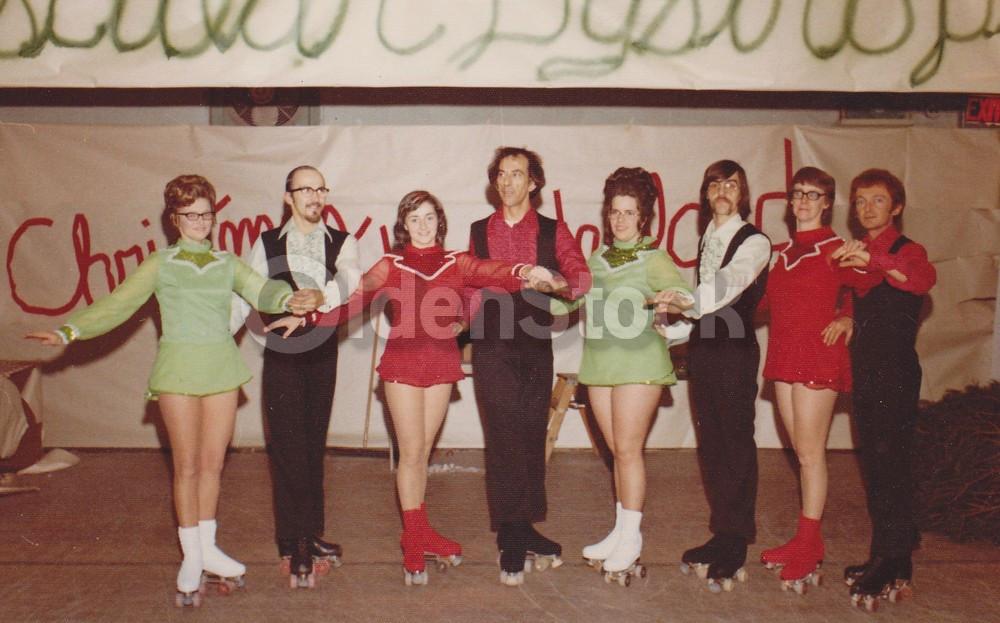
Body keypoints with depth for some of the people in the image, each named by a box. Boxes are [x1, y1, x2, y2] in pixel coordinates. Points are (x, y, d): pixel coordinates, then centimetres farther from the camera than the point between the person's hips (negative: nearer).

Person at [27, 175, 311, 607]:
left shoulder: (227, 263, 10)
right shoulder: (160, 264, 5)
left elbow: (259, 290, -6)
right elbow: (116, 304, -1)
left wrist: (286, 299, -28)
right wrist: (67, 331, -12)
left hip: (222, 368, 2)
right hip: (179, 369, -2)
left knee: (213, 463, 8)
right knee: (186, 466, 2)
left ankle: (208, 549, 22)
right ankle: (191, 558, 14)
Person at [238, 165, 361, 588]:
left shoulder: (342, 243, 4)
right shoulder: (267, 243, 4)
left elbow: (350, 278, -16)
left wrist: (322, 295, -36)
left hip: (322, 352, 2)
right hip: (282, 353, -2)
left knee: (314, 444, 11)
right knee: (289, 446, -3)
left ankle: (308, 535, 22)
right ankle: (297, 544, 5)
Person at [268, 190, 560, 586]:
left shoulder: (455, 263, 7)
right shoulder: (391, 265, 4)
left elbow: (490, 272, -11)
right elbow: (351, 299, -4)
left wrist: (524, 272, -32)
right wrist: (307, 317, -18)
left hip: (441, 362, 2)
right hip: (403, 360, -2)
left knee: (423, 450, 11)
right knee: (411, 452, 0)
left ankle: (418, 531, 24)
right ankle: (414, 542, 10)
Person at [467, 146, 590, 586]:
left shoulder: (553, 231, 7)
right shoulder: (479, 231, 11)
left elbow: (582, 276, -5)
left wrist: (561, 283, -24)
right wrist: (463, 317, 0)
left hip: (535, 344, 1)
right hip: (492, 345, -1)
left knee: (531, 437, 6)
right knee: (506, 439, -4)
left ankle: (522, 530, 19)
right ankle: (514, 539, 5)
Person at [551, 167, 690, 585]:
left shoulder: (653, 259, -2)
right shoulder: (598, 258, 13)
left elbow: (683, 294, -14)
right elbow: (572, 301, 17)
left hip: (638, 361, -5)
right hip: (599, 362, 5)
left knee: (628, 450, -4)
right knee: (617, 450, 10)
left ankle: (631, 540, 7)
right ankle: (620, 532, 20)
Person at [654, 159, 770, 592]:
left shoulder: (754, 242, -7)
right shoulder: (706, 239, 14)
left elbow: (730, 281, -25)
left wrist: (689, 303, -37)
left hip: (735, 350, -7)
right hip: (702, 347, 7)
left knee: (736, 444, 0)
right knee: (710, 443, 11)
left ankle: (735, 548, 10)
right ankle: (720, 536, 22)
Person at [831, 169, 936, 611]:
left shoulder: (907, 251, -6)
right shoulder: (855, 254, 14)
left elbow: (924, 279, -29)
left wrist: (874, 260, -43)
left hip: (896, 372, -7)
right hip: (865, 370, 7)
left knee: (890, 463, -7)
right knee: (874, 463, 10)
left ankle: (892, 569, 2)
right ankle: (888, 559, 21)